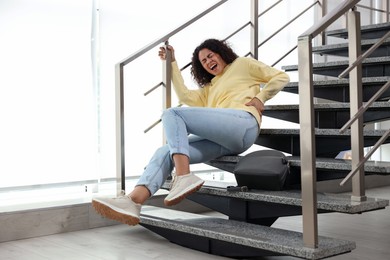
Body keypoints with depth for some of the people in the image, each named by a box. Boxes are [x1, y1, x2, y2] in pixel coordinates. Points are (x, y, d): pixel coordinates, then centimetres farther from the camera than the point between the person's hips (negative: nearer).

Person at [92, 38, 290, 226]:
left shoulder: (243, 64, 26)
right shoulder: (210, 87, 40)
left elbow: (281, 77, 20)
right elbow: (185, 96, 22)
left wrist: (260, 98, 4)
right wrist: (172, 63, 29)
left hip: (243, 122, -6)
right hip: (221, 141, 7)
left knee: (172, 114, -19)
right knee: (166, 152, -15)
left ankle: (183, 177, -34)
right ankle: (133, 201, -36)